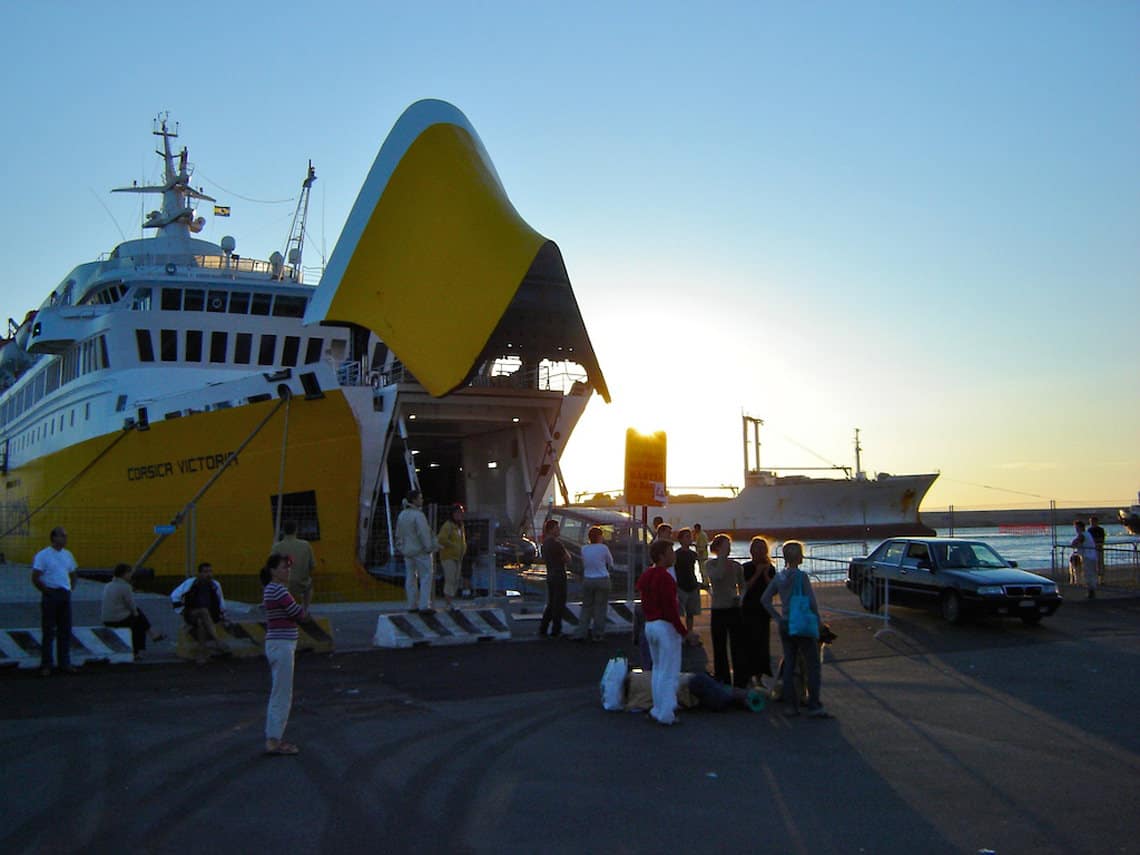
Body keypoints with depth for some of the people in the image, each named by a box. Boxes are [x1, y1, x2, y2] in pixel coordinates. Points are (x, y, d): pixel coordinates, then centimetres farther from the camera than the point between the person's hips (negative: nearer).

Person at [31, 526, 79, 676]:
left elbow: (73, 574, 24)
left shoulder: (68, 555, 12)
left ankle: (64, 663, 15)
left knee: (65, 631, 8)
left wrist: (71, 588, 11)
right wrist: (47, 591, -9)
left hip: (65, 596, 6)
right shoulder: (42, 555, -7)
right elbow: (35, 578, -10)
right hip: (50, 595, -6)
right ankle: (46, 665, 6)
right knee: (48, 631, -1)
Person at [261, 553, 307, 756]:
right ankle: (274, 741, -1)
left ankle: (274, 738, 23)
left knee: (277, 694, 16)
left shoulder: (270, 590, 15)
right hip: (282, 646, -10)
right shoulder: (279, 590, -17)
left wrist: (299, 612, -2)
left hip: (275, 645, 10)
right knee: (282, 695, -5)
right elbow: (301, 615, -15)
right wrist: (304, 610, 6)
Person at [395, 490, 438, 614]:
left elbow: (399, 534, 13)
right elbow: (424, 534, -23)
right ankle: (424, 606, -10)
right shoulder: (418, 515, -18)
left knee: (411, 578, 11)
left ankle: (412, 605, 14)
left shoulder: (402, 515, 8)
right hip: (420, 551, -8)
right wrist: (429, 547, -16)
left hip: (407, 551, 8)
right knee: (426, 577, -4)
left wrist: (401, 547, 20)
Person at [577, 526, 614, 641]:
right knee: (600, 607, 6)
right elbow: (611, 564, 3)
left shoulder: (584, 549, 0)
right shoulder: (603, 548, -9)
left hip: (587, 580, 3)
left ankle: (582, 633, 10)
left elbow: (583, 564, 10)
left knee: (586, 607, 13)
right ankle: (598, 634, 10)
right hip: (602, 580, -3)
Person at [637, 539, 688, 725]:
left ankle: (658, 710, 22)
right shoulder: (665, 577, -20)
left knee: (658, 669, 18)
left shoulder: (646, 576, 9)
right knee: (669, 673, -1)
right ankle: (666, 714, 2)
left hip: (649, 625, 9)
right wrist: (683, 631, -15)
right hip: (666, 626, -9)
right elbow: (670, 608, -22)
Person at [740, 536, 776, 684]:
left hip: (764, 609, 3)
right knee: (750, 642, -6)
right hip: (749, 610, -3)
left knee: (762, 643, 5)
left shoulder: (770, 568, 5)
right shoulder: (747, 567, -2)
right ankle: (749, 674, 2)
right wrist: (757, 573, -16)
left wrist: (766, 574, -12)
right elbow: (746, 586, -13)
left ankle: (759, 675, 14)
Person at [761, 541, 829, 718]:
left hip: (785, 626, 6)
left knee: (789, 665, 10)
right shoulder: (801, 576, -14)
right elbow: (811, 601, -17)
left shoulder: (779, 577, 5)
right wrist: (817, 619, -4)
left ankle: (791, 705, 11)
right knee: (813, 665, 1)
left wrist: (778, 617, 7)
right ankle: (814, 706, -2)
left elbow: (765, 599, 6)